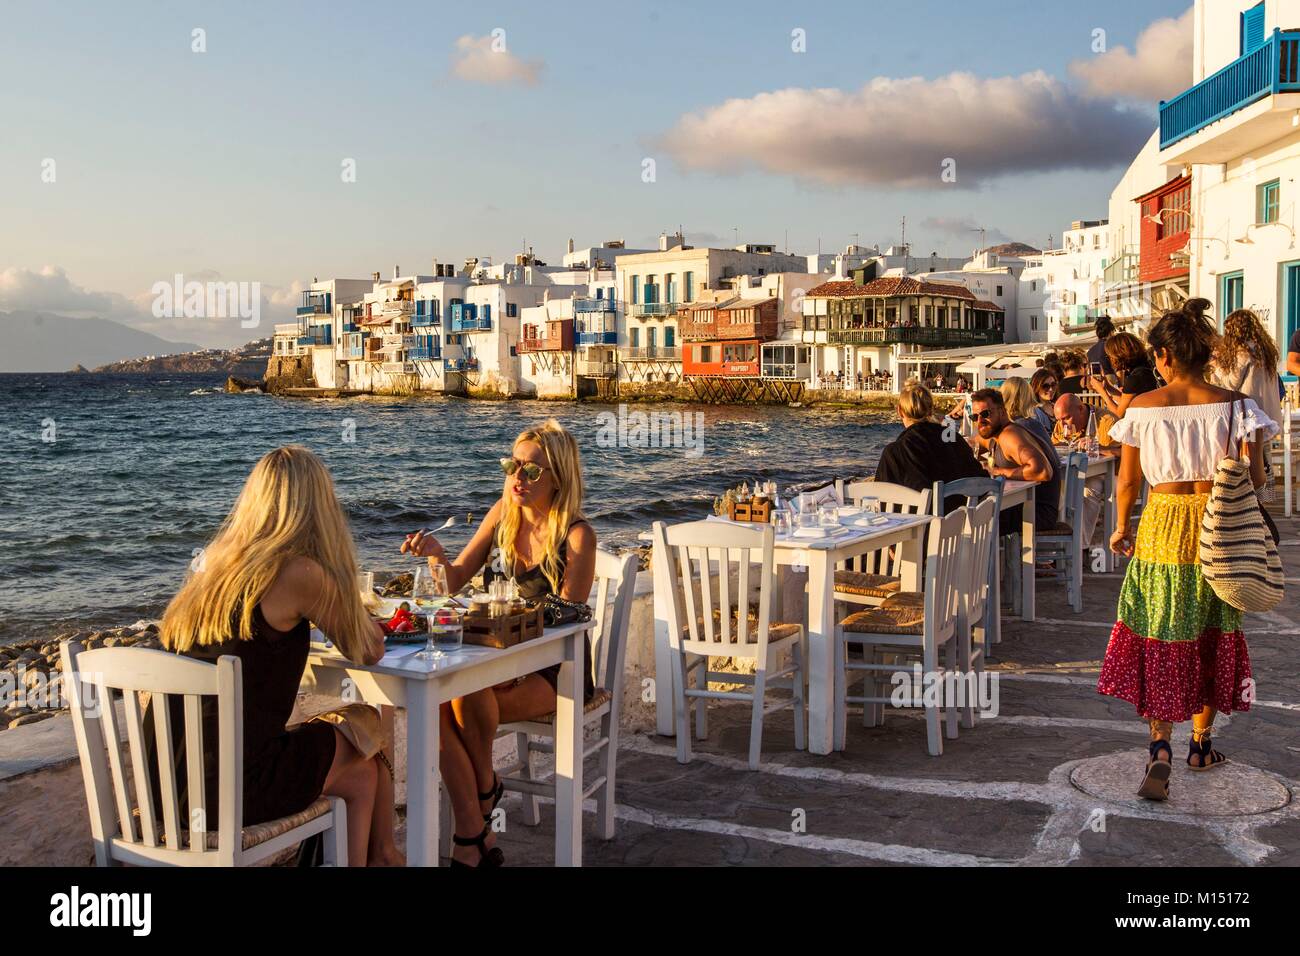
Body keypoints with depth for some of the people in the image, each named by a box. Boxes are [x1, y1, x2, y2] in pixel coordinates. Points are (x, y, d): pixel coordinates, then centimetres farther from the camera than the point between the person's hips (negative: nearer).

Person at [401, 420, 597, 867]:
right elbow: (455, 581, 6)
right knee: (436, 703, -24)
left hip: (558, 670, -6)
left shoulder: (577, 537, -15)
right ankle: (473, 840, -16)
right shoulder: (504, 514, 3)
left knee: (467, 694, -33)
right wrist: (437, 554, -16)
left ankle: (486, 785, -1)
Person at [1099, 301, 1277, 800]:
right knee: (1212, 637, 17)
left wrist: (1121, 528, 15)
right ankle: (1201, 744, 29)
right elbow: (1254, 478, -9)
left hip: (1161, 527, -1)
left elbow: (1128, 480, 0)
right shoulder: (1233, 405, -6)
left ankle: (1160, 748, -11)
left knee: (1158, 643, 4)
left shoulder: (1143, 407, -6)